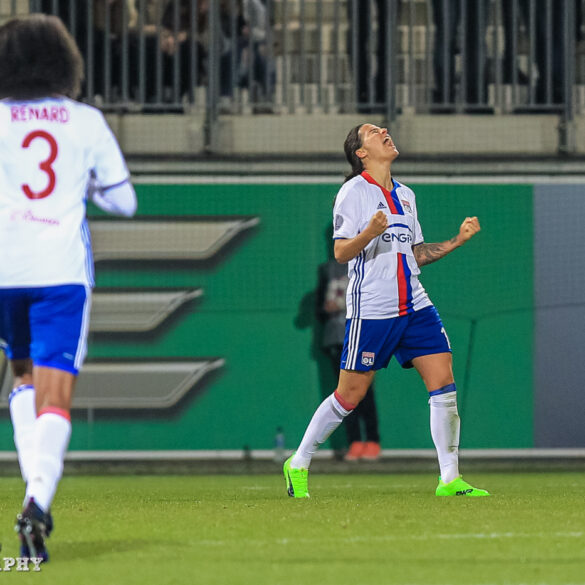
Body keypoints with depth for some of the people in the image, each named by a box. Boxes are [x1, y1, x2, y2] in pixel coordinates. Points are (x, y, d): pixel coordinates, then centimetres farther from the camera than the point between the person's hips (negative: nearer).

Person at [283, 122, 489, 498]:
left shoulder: (405, 196, 17)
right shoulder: (354, 192, -5)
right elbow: (341, 252, -11)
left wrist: (458, 241, 13)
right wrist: (369, 233, -30)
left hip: (414, 306, 6)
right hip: (371, 309, -6)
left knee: (444, 381, -6)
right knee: (351, 395, -2)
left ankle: (450, 479, -3)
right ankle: (298, 464, 15)